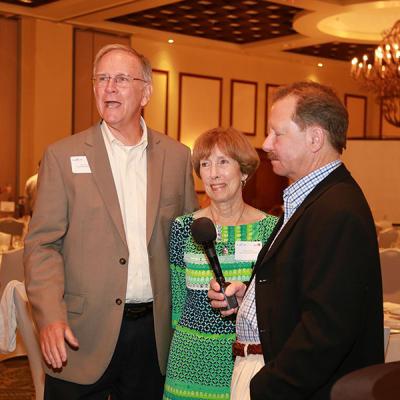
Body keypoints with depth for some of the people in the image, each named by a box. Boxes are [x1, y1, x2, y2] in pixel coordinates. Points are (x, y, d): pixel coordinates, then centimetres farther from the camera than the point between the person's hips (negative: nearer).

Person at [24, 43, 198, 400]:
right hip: (83, 336, -2)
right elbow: (42, 244, -5)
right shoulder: (63, 156, -2)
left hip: (153, 332, 2)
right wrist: (50, 317, -16)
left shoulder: (177, 156, 5)